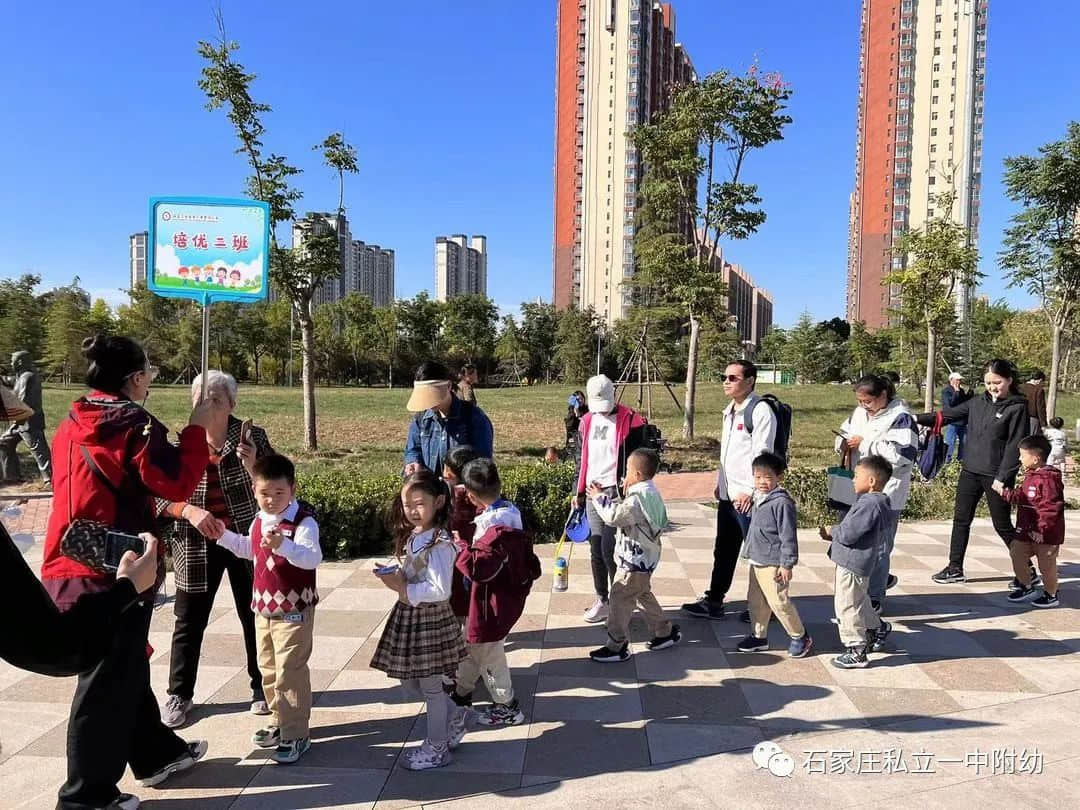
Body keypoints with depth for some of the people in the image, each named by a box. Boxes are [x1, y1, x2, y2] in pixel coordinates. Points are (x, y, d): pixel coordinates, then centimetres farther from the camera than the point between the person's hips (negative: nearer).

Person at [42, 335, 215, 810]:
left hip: (66, 569, 9)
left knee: (126, 669, 21)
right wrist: (197, 428, -10)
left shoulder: (70, 427, 9)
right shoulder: (135, 425, -14)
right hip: (111, 570, -8)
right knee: (107, 684, 6)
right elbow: (178, 485, -16)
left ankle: (157, 754, 37)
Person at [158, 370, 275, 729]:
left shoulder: (252, 438, -7)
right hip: (196, 545, 1)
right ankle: (178, 694, 26)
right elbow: (160, 494, -3)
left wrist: (252, 465, -27)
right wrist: (190, 511, -21)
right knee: (189, 619, 10)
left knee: (254, 615, 10)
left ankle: (261, 685, 28)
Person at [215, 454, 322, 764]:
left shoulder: (303, 521, -21)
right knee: (268, 669, 19)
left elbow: (313, 558, -37)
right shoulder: (259, 521, 5)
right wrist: (223, 535, 14)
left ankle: (296, 735, 9)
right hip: (264, 608, 8)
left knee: (290, 672, -3)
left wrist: (283, 545, -52)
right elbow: (249, 549, 25)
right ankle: (279, 721, 36)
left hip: (294, 612, -8)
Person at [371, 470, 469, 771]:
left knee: (430, 685, 8)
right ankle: (456, 716, 39)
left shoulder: (440, 544, -23)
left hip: (430, 619, -9)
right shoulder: (412, 535, 4)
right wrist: (395, 577, -3)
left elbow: (440, 591, -27)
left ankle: (437, 748, 27)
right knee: (410, 683, 19)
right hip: (408, 616, 9)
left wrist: (404, 590, -22)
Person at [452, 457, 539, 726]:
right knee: (470, 644, 25)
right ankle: (461, 692, 44)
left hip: (493, 603, -10)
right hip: (503, 595, 10)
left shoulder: (495, 528, -30)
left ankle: (507, 707, 26)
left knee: (488, 654, 9)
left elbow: (478, 567, -35)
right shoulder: (508, 512, -1)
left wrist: (459, 546, -20)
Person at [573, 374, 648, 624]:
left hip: (615, 491, -6)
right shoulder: (587, 421, 11)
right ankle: (602, 600, 21)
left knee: (609, 551, -8)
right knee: (596, 550, 9)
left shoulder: (630, 420, -8)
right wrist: (578, 491, 16)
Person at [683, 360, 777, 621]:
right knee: (723, 550, 16)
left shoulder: (760, 411, -14)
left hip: (747, 497, -9)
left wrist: (750, 491, -19)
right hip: (727, 494, 9)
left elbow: (761, 455, -18)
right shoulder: (730, 410, 15)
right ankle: (713, 601, 27)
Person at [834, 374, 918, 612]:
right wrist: (843, 443, -3)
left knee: (877, 545, 1)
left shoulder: (900, 417, -14)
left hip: (886, 491, -8)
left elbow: (902, 453, -25)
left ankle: (874, 597, 14)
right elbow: (844, 432, 21)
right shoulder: (860, 412, 9)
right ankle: (881, 578, 39)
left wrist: (865, 444, -22)